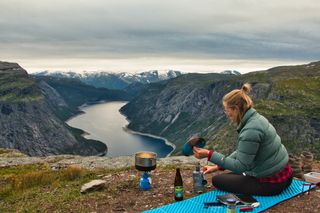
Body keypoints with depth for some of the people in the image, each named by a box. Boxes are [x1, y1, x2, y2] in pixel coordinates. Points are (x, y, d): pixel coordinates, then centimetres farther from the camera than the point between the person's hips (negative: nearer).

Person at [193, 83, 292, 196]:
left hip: (272, 182, -9)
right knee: (230, 174, 26)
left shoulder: (251, 130, -28)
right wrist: (217, 166, 9)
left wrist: (209, 155, -22)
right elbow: (241, 152, 11)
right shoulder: (255, 118, 2)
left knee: (218, 180, 0)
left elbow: (240, 166, -22)